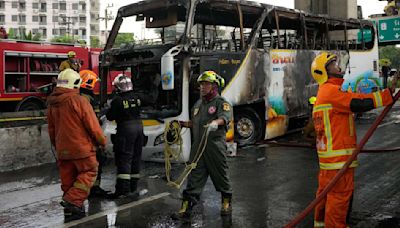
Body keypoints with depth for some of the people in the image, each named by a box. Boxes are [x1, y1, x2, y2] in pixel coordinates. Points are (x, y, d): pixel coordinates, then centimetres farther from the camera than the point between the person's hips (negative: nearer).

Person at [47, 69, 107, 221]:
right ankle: (73, 201, -8)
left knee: (68, 178, 14)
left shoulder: (52, 103, 6)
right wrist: (102, 141, 1)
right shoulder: (79, 101, -16)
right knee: (88, 172, 6)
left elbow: (51, 129, 15)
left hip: (62, 149, 7)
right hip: (81, 147, -7)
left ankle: (69, 209, 21)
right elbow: (93, 125, -14)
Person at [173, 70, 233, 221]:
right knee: (194, 177, 3)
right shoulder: (198, 104, 18)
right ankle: (185, 209, 4)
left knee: (221, 176, 10)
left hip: (215, 146, -5)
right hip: (198, 146, 6)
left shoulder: (221, 102, -5)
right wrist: (182, 124, 14)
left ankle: (226, 204, 31)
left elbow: (226, 117, -24)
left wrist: (215, 122, -44)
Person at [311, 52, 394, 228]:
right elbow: (359, 103, -24)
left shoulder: (323, 92, 20)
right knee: (340, 193, -4)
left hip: (328, 153, 11)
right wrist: (389, 94, -21)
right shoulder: (331, 90, -14)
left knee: (326, 189, 20)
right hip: (338, 155, -11)